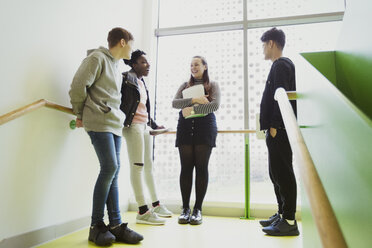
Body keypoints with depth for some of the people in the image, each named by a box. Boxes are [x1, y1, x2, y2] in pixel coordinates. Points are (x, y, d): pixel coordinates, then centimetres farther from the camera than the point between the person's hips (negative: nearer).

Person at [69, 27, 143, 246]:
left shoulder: (116, 65, 24)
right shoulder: (97, 58, -2)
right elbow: (78, 86, -9)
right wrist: (80, 115, 0)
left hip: (115, 123, 8)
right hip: (100, 122, -8)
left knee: (114, 171, 2)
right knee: (110, 167, -15)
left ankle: (116, 224, 6)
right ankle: (97, 225, -1)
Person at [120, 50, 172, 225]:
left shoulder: (142, 82, 22)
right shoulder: (126, 78, -2)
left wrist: (154, 125, 26)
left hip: (145, 126, 9)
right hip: (133, 125, -9)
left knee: (148, 166, 11)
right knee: (137, 166, -9)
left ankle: (156, 205, 21)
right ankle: (143, 212, -5)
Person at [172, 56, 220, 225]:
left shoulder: (213, 85, 11)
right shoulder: (185, 85, 19)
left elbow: (215, 105, -7)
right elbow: (174, 103, 3)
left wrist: (193, 109, -12)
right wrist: (194, 100, -10)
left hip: (205, 128, -2)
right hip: (185, 128, 2)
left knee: (201, 167, -3)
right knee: (186, 168, -1)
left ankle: (198, 209, 3)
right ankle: (185, 208, 6)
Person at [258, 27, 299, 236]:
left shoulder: (281, 65, -7)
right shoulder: (280, 65, 23)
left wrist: (274, 125, -20)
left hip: (280, 130, -10)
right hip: (278, 130, 10)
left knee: (283, 173, -7)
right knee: (277, 173, 14)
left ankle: (289, 221, 1)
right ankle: (282, 214, 23)